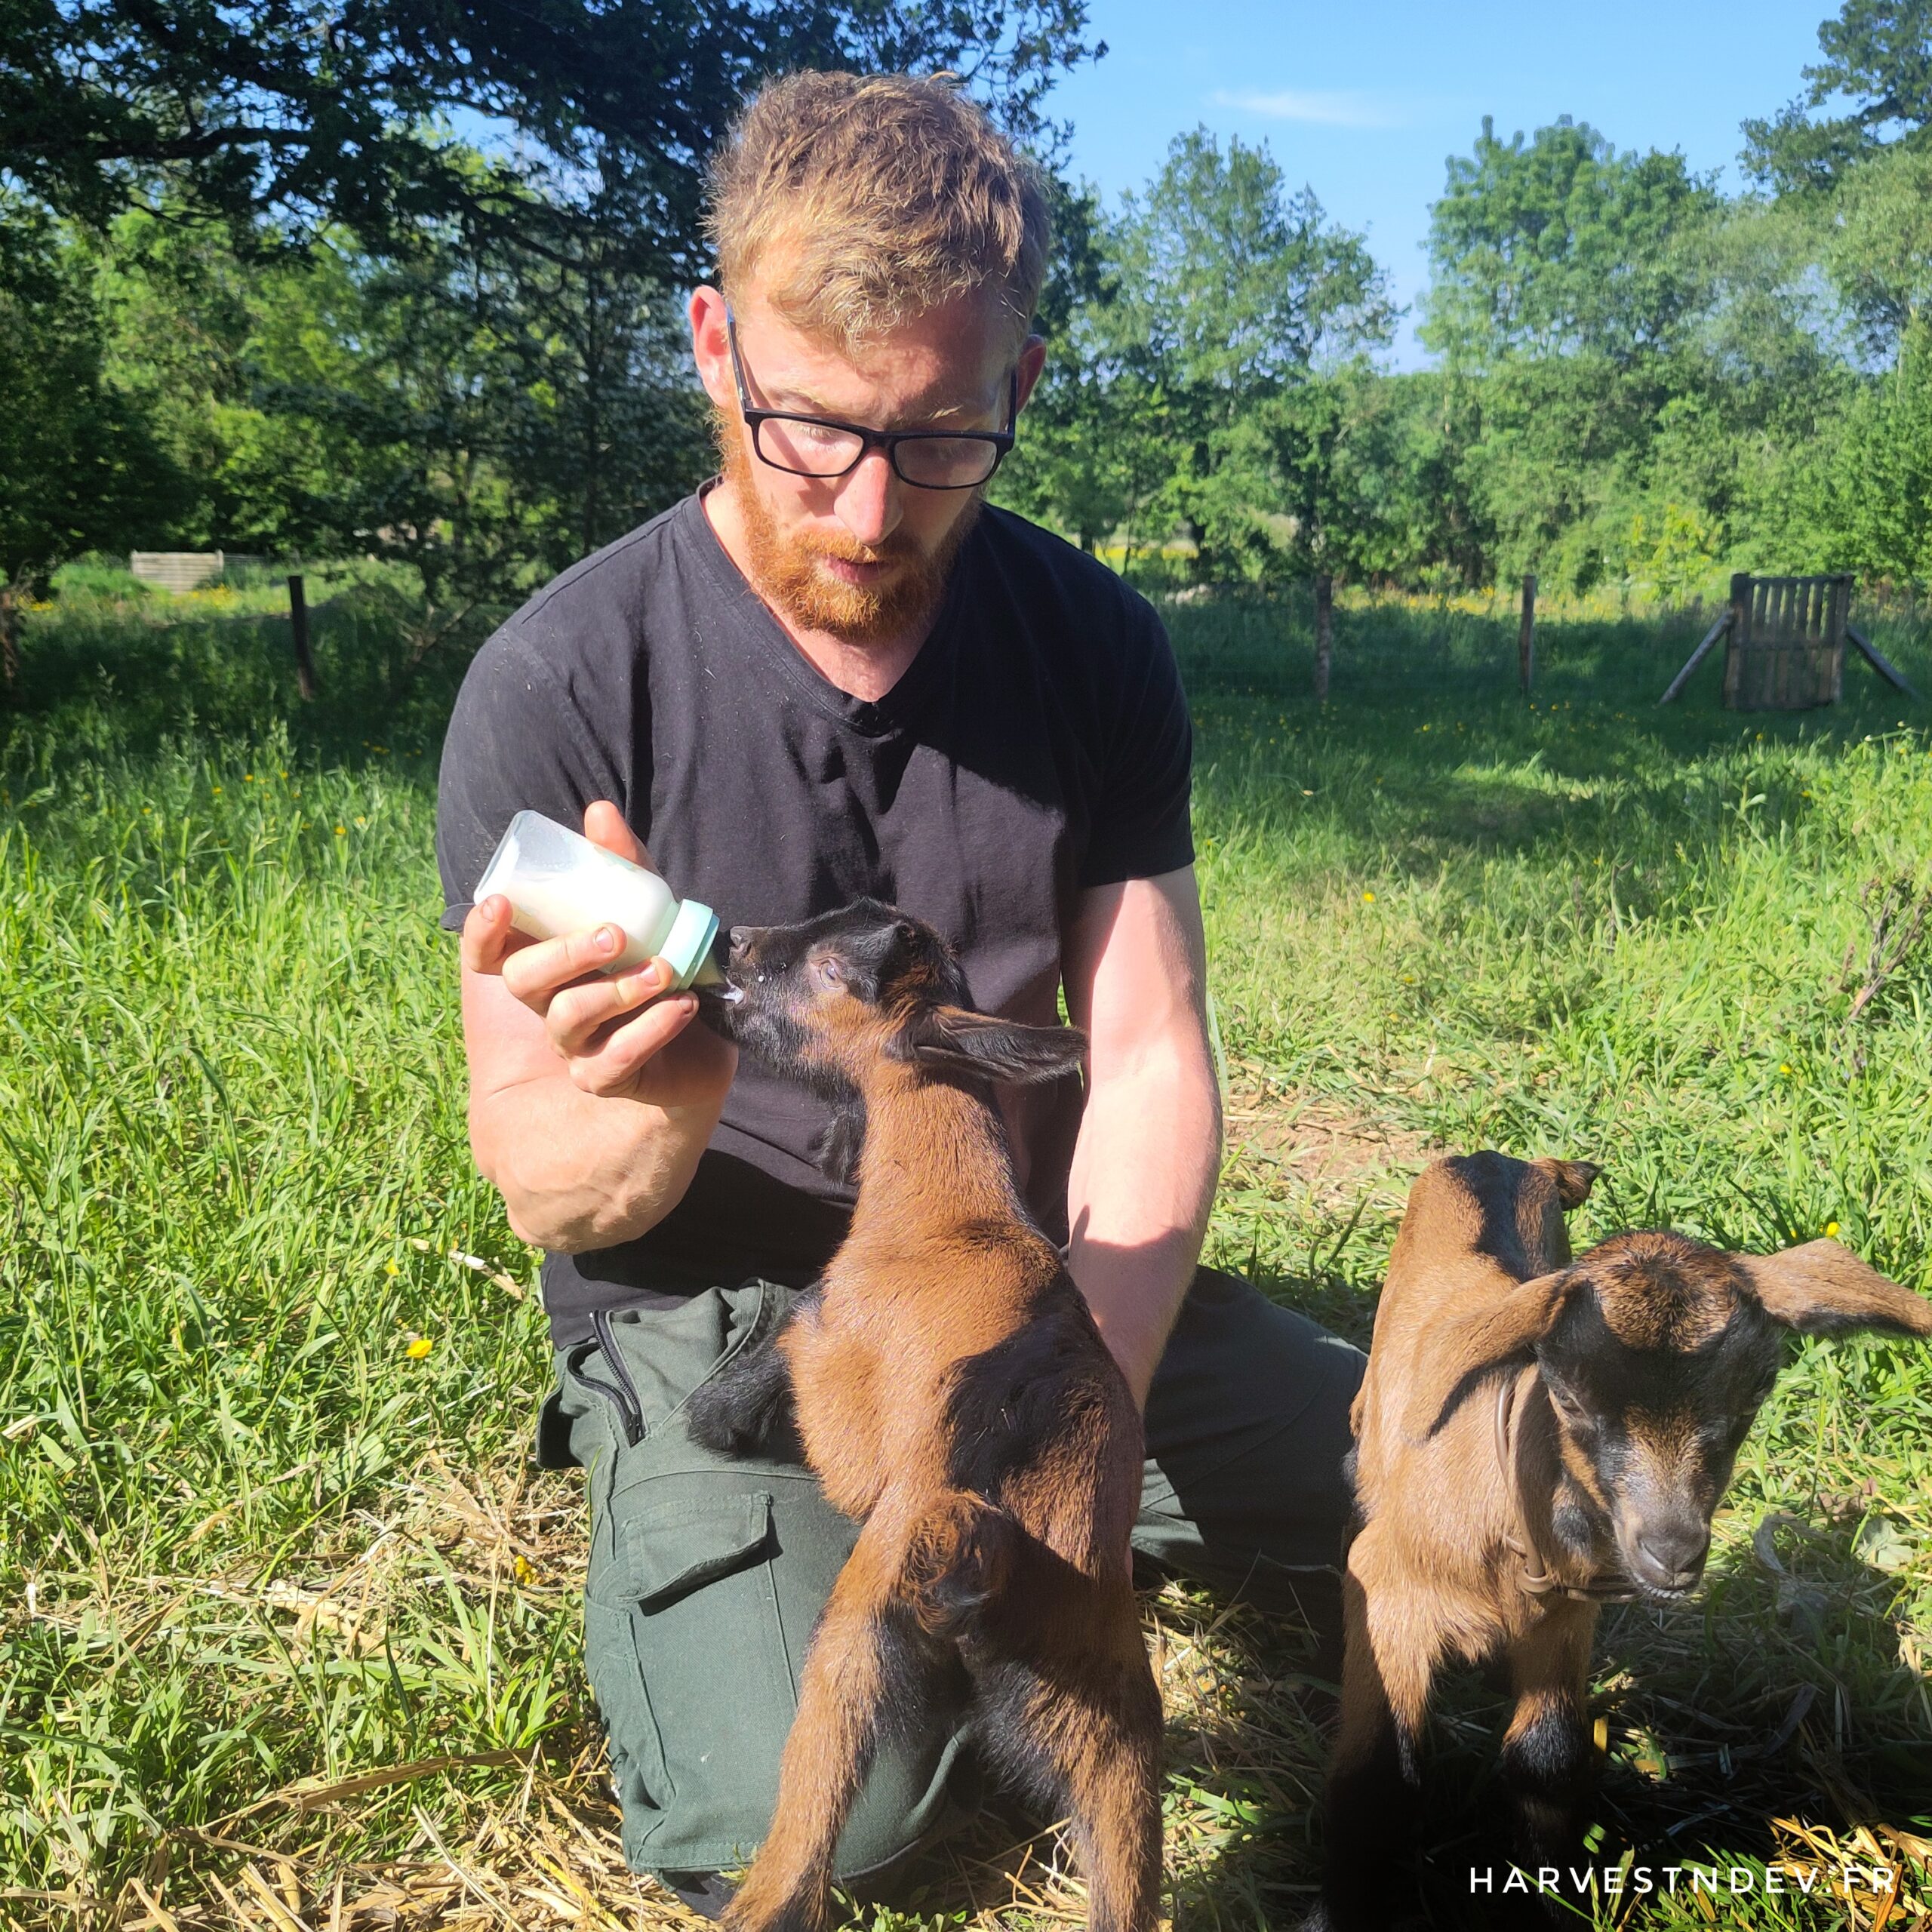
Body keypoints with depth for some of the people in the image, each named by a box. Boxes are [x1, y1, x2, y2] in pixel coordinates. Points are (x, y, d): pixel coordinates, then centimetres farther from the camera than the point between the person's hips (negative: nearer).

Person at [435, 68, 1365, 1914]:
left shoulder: (1096, 646, -6)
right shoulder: (561, 684, -17)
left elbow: (1149, 1066, -6)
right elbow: (544, 1192, -13)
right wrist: (649, 1116, -39)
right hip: (709, 1306, -3)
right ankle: (674, 1530, 11)